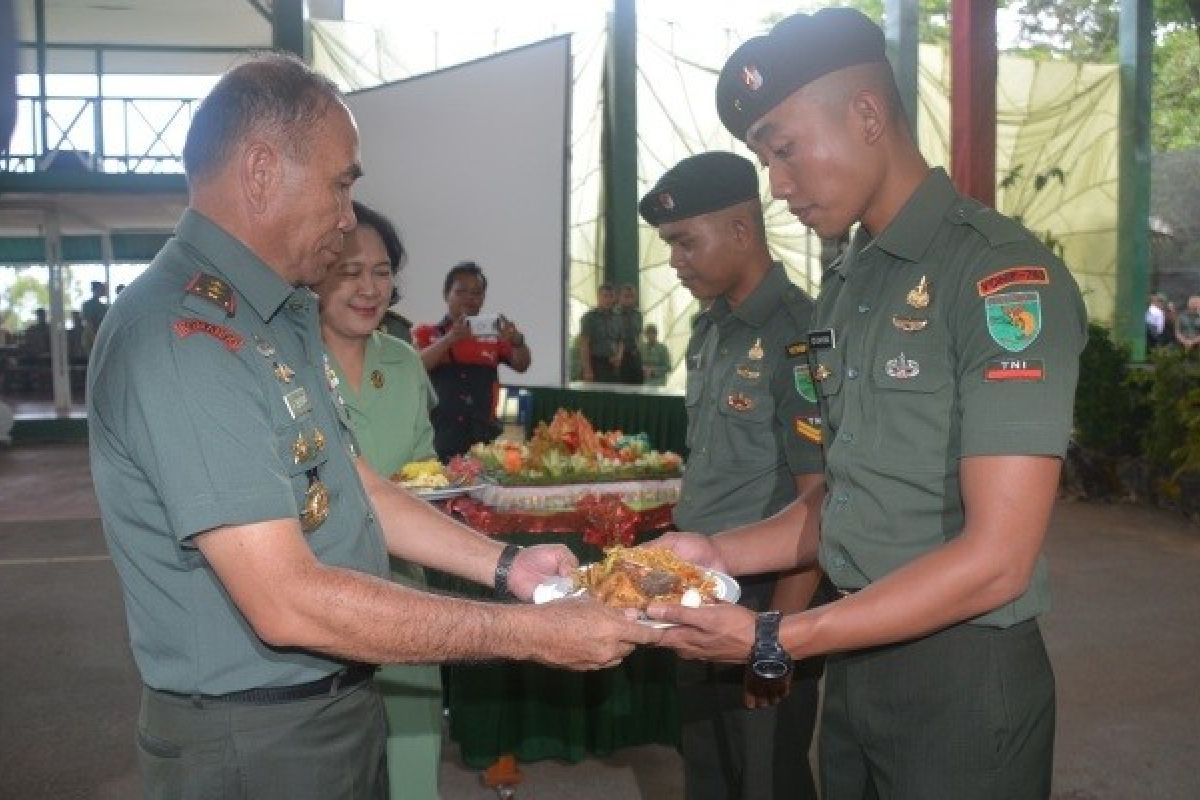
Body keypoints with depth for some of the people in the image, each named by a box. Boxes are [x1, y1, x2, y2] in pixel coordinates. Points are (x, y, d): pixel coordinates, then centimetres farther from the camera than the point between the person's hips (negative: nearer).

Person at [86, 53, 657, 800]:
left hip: (336, 707, 9)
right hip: (255, 738, -9)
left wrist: (505, 564, 1)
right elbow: (289, 604, -30)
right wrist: (531, 633, -25)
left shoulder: (280, 315, 7)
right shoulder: (180, 332, -26)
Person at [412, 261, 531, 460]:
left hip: (483, 438, 2)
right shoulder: (425, 333, 9)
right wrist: (451, 338, -24)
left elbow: (521, 365, 1)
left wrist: (517, 341, -21)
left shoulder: (492, 337, 15)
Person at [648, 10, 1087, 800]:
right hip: (856, 660, 7)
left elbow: (994, 561, -21)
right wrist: (720, 553, -2)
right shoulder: (844, 287, 8)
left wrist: (772, 641, -21)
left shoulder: (1002, 275, -17)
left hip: (961, 674, -7)